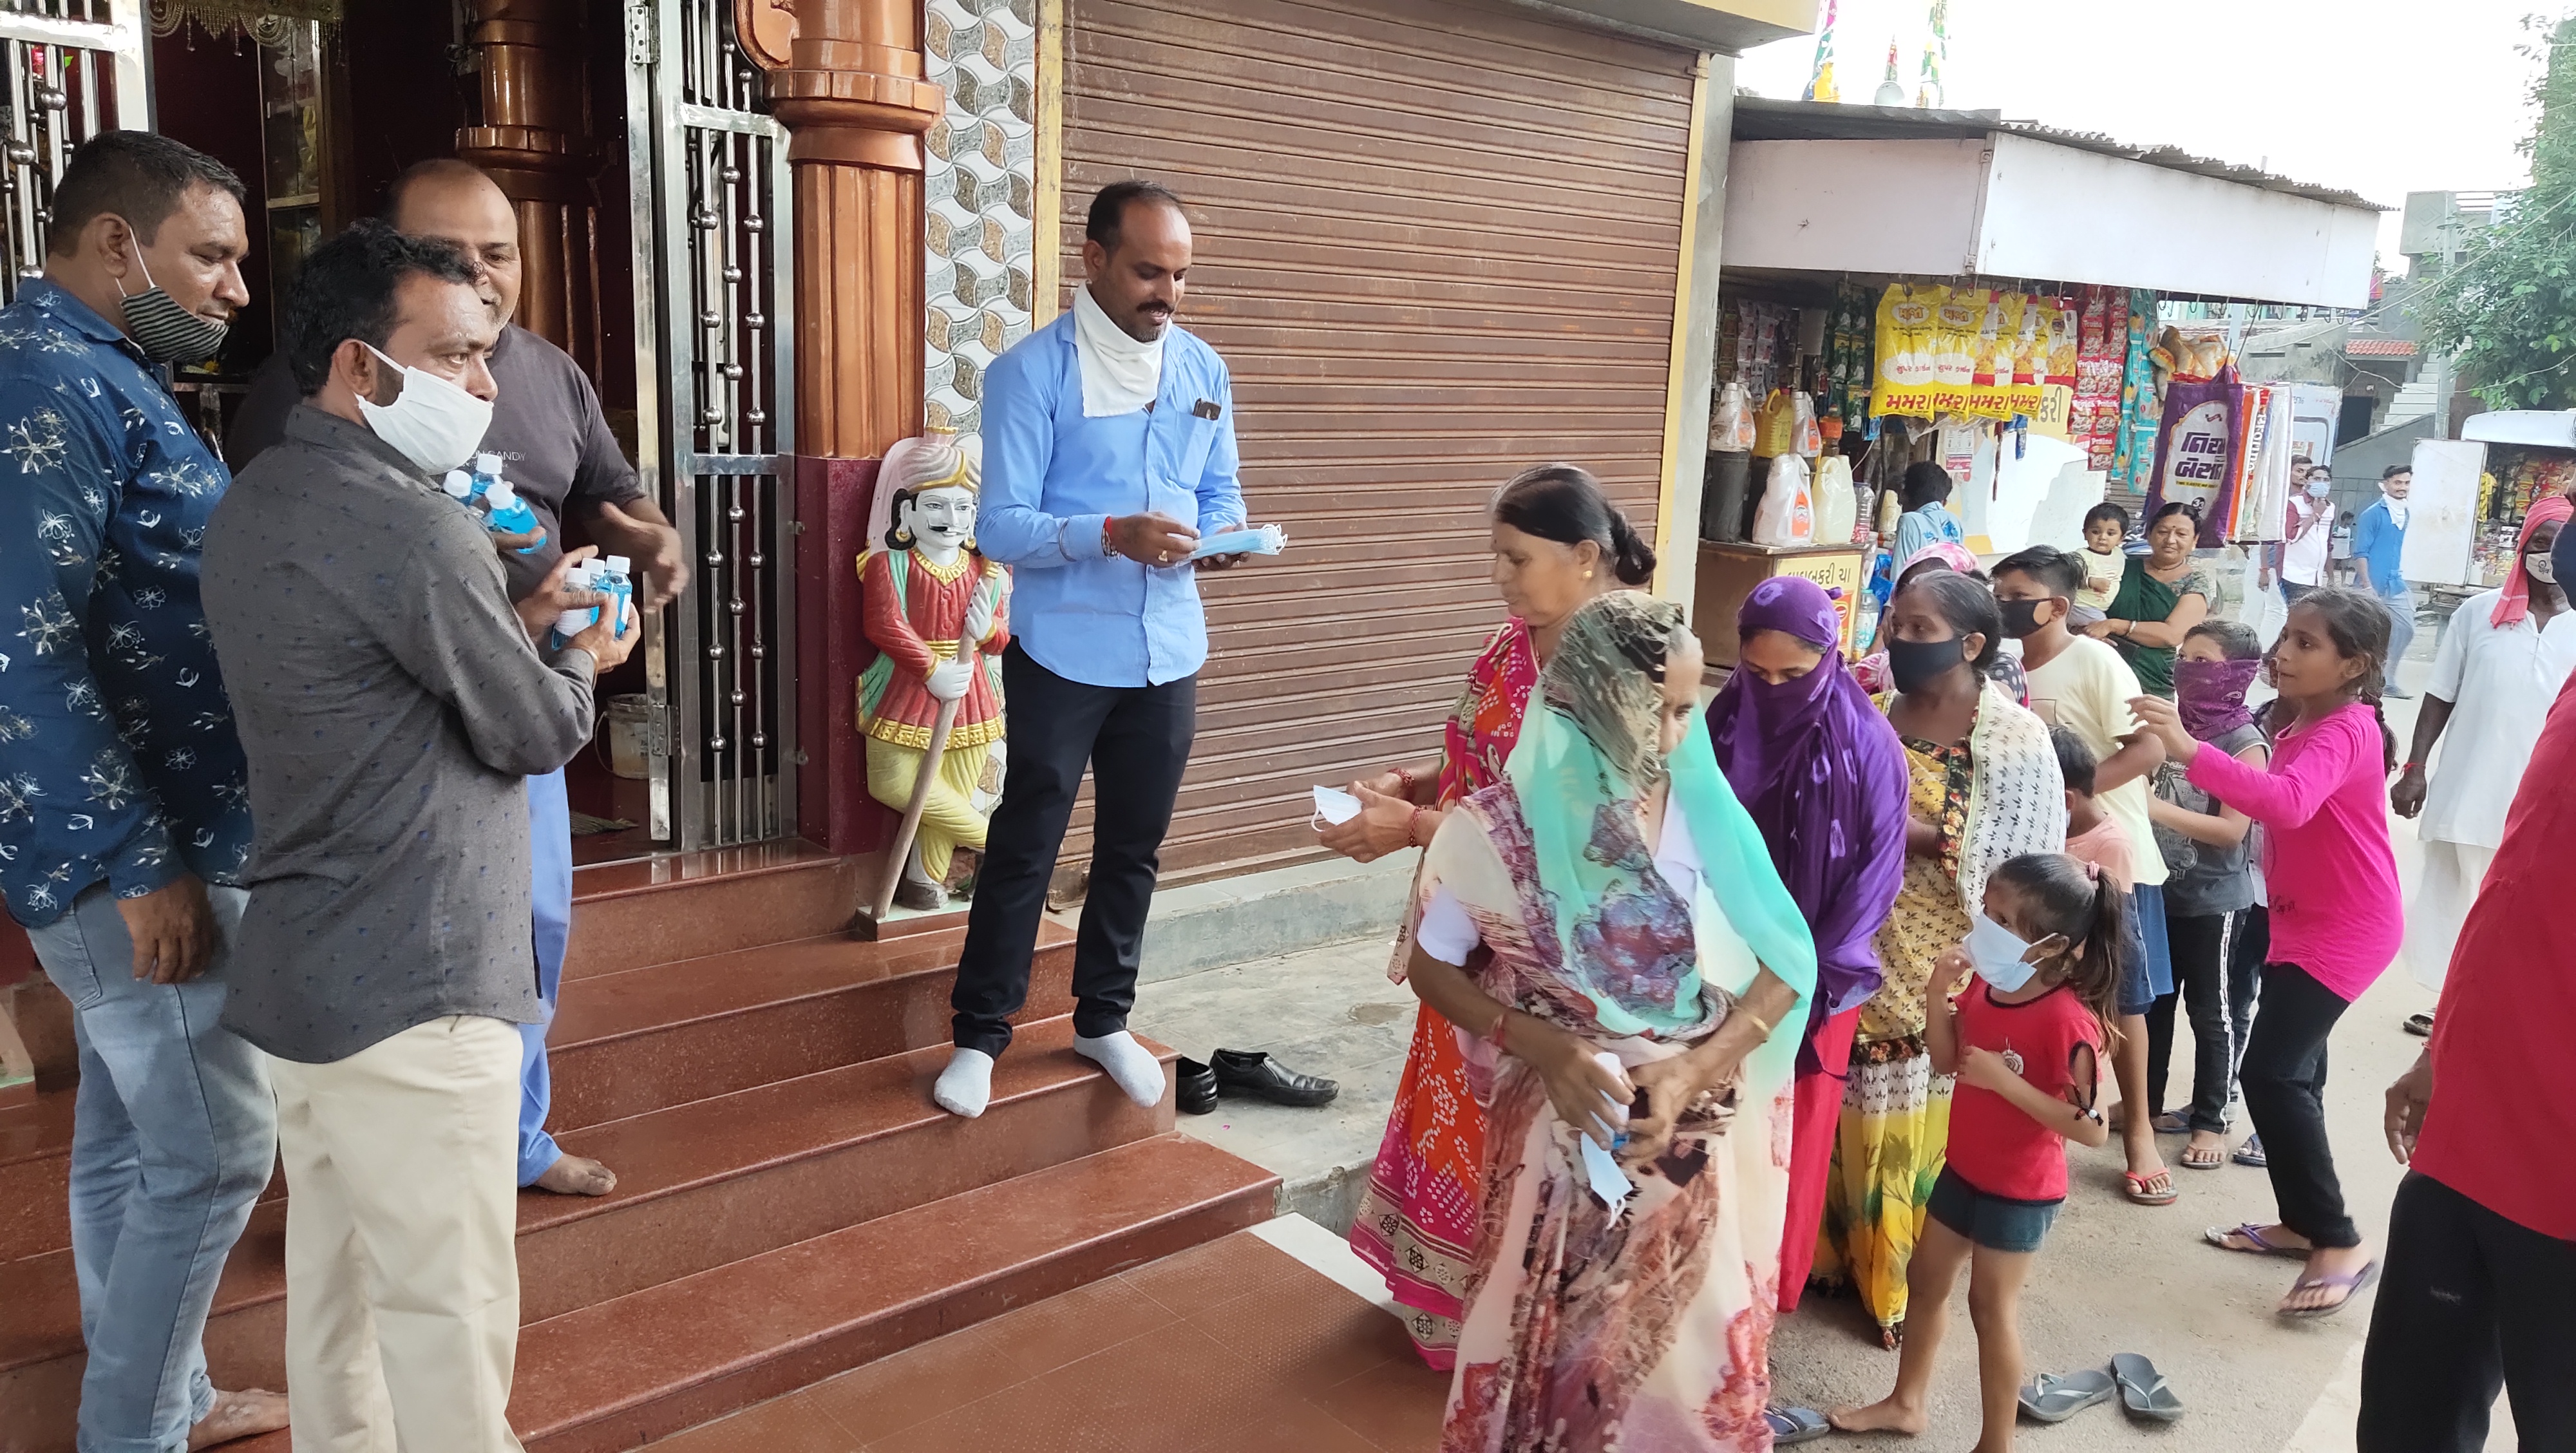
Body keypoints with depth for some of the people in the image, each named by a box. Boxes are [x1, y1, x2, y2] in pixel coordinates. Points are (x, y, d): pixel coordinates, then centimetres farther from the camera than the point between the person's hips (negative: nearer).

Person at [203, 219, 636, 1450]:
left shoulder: (252, 505, 9)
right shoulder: (407, 524, -20)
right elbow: (536, 734, -12)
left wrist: (520, 628, 9)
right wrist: (580, 659, 8)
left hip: (297, 972, 10)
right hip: (410, 987, -10)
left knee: (335, 1267, 20)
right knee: (449, 1306, 1)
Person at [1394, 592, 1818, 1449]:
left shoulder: (1704, 810, -8)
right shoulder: (1495, 827, -13)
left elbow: (1782, 968, -2)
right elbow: (1431, 970, -3)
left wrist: (1694, 1071, -17)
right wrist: (1547, 1050, -17)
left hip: (1700, 1138, 2)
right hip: (1563, 1135, -2)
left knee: (1691, 1353, 16)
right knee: (1557, 1353, 13)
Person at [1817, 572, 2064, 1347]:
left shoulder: (2014, 737, -12)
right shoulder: (1875, 713, 3)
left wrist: (1925, 838, -23)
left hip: (1946, 973, -4)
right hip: (1864, 956, 5)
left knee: (1923, 1124, 6)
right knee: (1855, 1114, 14)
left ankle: (1912, 1284, 24)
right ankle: (1847, 1252, 33)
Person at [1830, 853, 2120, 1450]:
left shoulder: (2067, 1020, -28)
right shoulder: (1985, 986, -6)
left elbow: (2093, 1127, -26)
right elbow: (1946, 1060, 5)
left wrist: (2003, 1079, -32)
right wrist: (1940, 992, -11)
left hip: (2020, 1190, -8)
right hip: (1964, 1169, 8)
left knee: (1991, 1306, 6)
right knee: (1925, 1280, 20)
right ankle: (1907, 1401, 40)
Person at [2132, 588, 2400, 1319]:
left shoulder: (2346, 731, -23)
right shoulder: (2298, 723, 8)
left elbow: (2288, 804, -43)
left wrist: (2188, 750, -53)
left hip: (2345, 930, -10)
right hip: (2300, 923, 10)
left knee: (2271, 1072, -15)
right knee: (2293, 1071, 16)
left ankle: (2342, 1245, -3)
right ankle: (2303, 1223, 30)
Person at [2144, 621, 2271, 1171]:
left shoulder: (2247, 745, -14)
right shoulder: (2173, 726, 2)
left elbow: (2232, 830, -19)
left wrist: (2157, 810, -24)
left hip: (2215, 900, -6)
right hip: (2161, 887, 6)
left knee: (2212, 1011, 7)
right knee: (2152, 1002, 15)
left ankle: (2211, 1121, 19)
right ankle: (2147, 1104, 30)